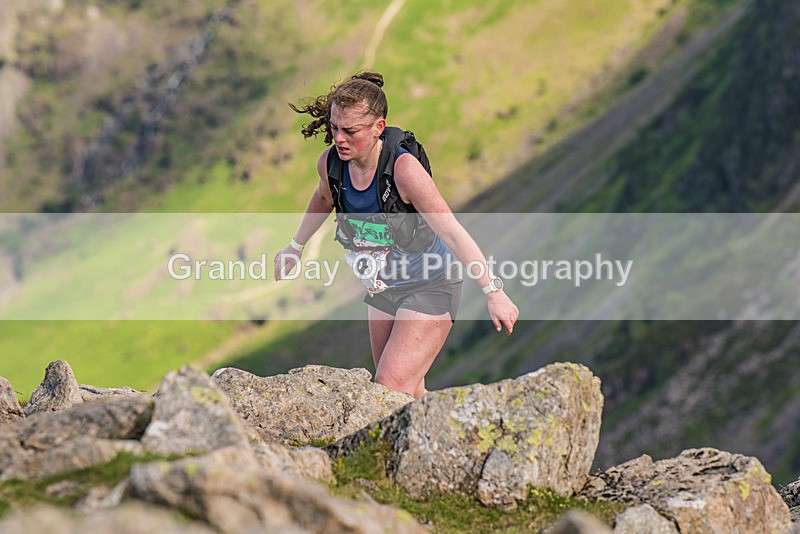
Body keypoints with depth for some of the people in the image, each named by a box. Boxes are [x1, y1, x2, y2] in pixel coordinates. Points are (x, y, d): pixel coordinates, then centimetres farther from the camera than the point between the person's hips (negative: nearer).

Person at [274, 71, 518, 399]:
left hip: (429, 289, -7)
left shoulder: (403, 168, -29)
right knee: (409, 394, 14)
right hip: (382, 288, 7)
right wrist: (296, 246, 27)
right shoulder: (330, 163, -11)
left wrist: (493, 292, -28)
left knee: (391, 391, -17)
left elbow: (451, 231, -28)